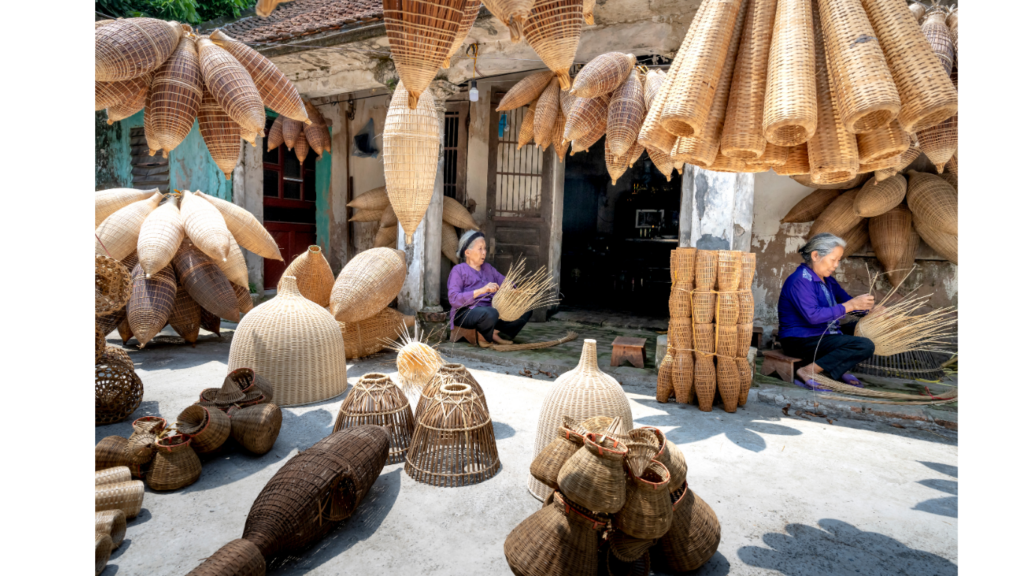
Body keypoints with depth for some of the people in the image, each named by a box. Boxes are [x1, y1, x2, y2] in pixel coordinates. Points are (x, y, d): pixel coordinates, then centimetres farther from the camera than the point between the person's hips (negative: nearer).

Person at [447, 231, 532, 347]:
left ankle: (493, 333, -11)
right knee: (489, 313, -40)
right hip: (466, 313, -7)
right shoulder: (459, 270, -1)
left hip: (489, 309, 7)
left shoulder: (488, 268, 21)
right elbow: (453, 299, -15)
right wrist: (481, 290, -25)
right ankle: (481, 336, -8)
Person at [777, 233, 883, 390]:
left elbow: (845, 299, 20)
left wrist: (871, 308, -1)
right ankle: (808, 372, -22)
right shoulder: (800, 281, -19)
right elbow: (813, 316, -28)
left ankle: (840, 369, 2)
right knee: (865, 346, -22)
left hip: (824, 334, 11)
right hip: (800, 341, -10)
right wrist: (851, 305, -25)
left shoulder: (827, 280, 14)